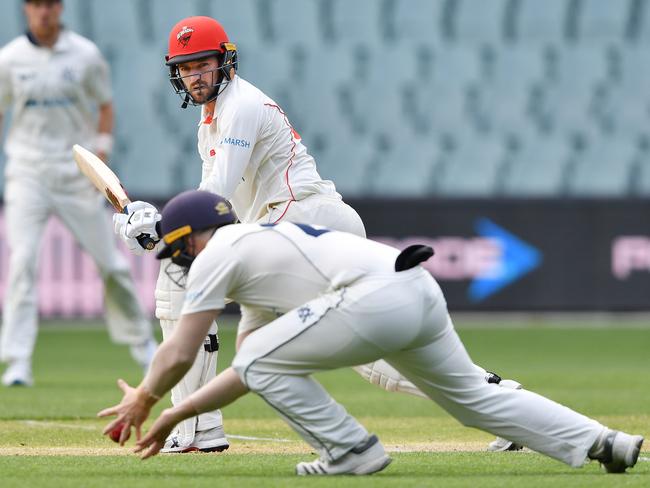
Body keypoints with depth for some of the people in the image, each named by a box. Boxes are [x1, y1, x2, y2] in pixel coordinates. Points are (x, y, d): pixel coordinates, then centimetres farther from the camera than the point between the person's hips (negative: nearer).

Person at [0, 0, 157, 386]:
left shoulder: (85, 54, 0)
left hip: (77, 172, 1)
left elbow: (105, 106, 8)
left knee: (110, 260, 4)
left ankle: (140, 341, 23)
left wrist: (102, 149, -7)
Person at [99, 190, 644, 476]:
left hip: (378, 296, -9)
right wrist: (178, 414, 40)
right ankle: (601, 441, 13)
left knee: (263, 359, 2)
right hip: (423, 291, 9)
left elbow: (179, 355, 7)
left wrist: (144, 398, 27)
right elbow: (259, 371, 37)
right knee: (475, 396, 19)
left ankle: (351, 450, 2)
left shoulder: (218, 253, 8)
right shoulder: (263, 242, 34)